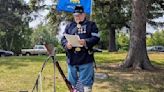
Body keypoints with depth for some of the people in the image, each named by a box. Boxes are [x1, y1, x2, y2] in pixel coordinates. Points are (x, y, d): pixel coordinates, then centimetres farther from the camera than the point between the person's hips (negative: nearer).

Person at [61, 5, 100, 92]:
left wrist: (86, 42, -21)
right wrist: (67, 44, -13)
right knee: (72, 83, 13)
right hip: (72, 60, 4)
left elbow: (96, 38, -3)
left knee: (86, 82, -1)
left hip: (86, 60, -3)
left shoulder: (91, 24, 7)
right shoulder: (69, 26, 17)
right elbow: (63, 39, 10)